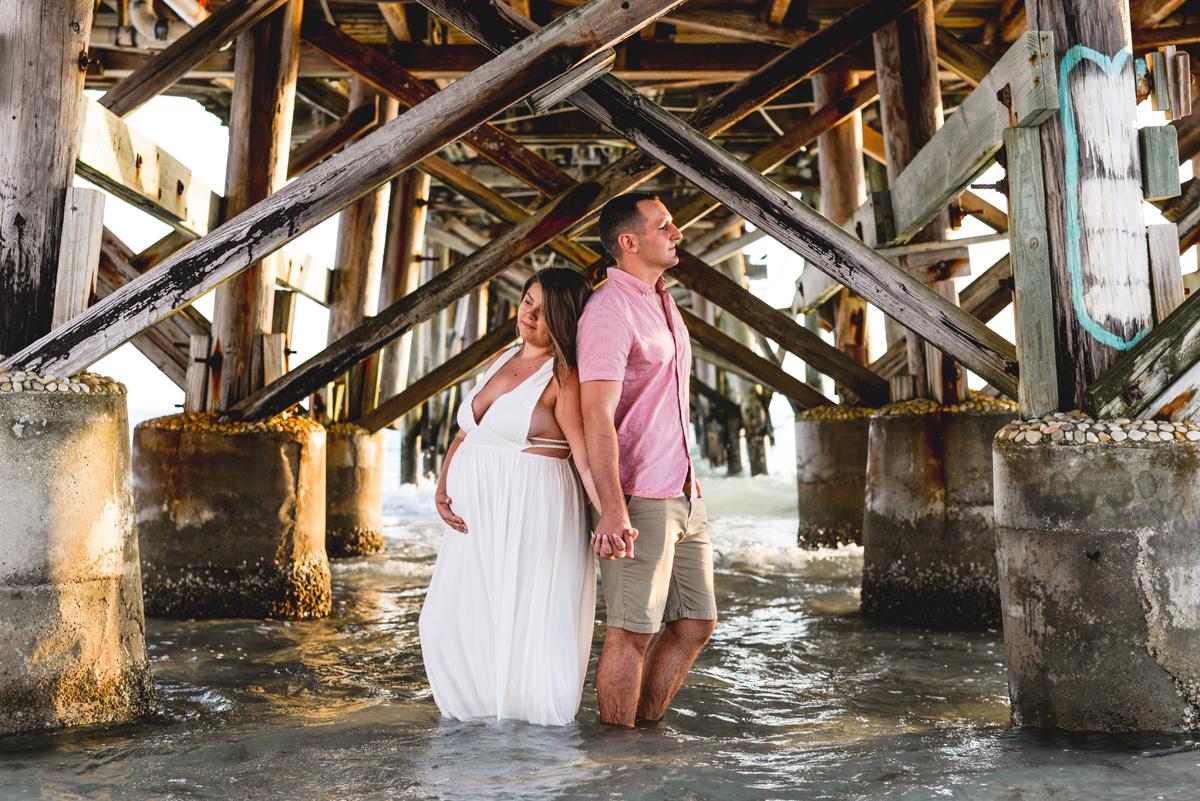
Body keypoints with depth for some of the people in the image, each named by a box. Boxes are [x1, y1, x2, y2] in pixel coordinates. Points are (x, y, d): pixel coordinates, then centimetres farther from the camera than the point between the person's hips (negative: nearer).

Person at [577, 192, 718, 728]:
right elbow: (596, 416, -23)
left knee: (695, 623, 12)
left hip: (680, 494, 9)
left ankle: (649, 726, 25)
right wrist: (612, 509, -31)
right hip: (637, 500, -9)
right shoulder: (609, 311, -14)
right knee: (632, 630, -1)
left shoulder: (661, 302, 17)